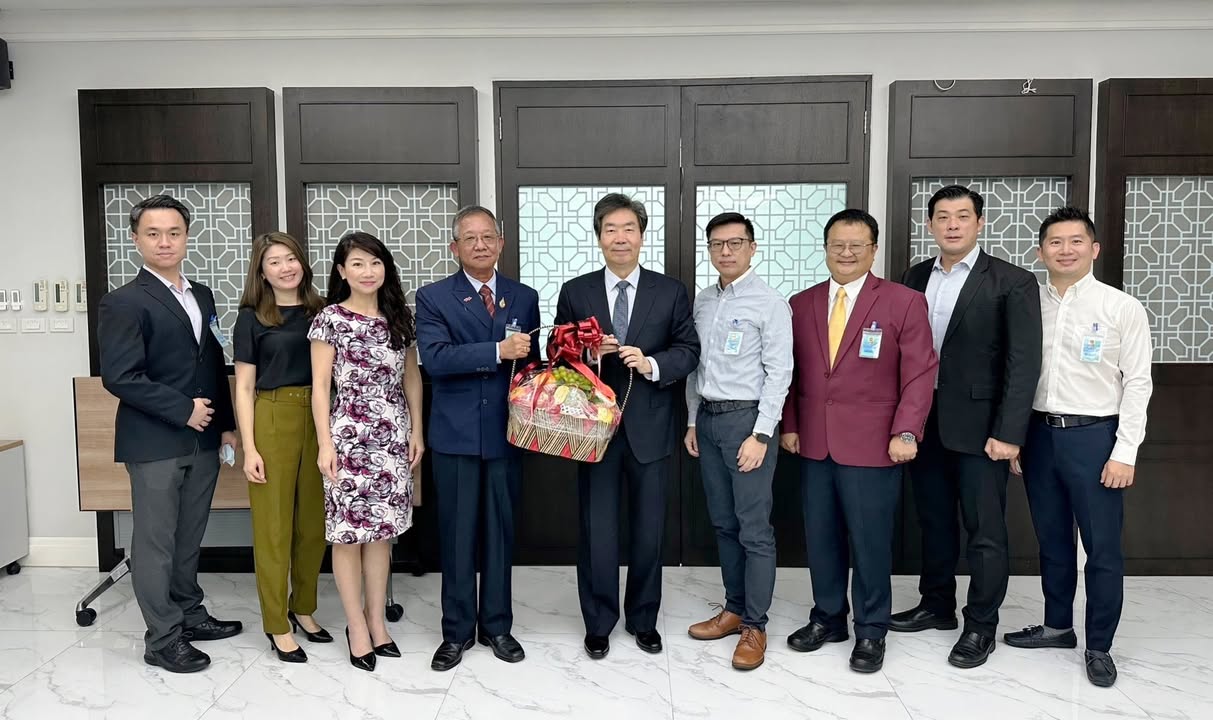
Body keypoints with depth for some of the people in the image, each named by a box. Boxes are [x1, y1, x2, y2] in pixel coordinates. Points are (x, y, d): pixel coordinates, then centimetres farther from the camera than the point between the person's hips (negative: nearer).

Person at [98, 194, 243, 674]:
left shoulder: (202, 296, 13)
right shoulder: (123, 303, -9)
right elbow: (120, 377, -16)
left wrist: (225, 425, 11)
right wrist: (183, 410, -15)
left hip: (202, 440, 6)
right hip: (154, 443, -6)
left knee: (189, 537, 16)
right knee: (156, 542, 3)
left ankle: (189, 615, 30)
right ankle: (163, 639, 14)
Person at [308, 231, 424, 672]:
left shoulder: (399, 317, 8)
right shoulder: (330, 319, -3)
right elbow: (320, 386, -4)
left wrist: (416, 432, 8)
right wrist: (325, 444, -9)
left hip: (393, 436, 4)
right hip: (349, 435, -4)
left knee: (382, 529, 9)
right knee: (349, 532, 2)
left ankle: (377, 622, 21)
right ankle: (357, 627, 16)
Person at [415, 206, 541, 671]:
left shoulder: (524, 297, 8)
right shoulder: (433, 298, -1)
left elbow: (531, 362, 11)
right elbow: (434, 358, -16)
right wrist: (498, 351, -24)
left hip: (505, 433, 2)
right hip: (455, 435, -2)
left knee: (500, 532, 10)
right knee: (457, 535, 6)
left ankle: (497, 625, 25)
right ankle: (457, 631, 20)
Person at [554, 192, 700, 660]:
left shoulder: (670, 292, 3)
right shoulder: (574, 293, 3)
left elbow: (688, 350, 1)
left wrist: (651, 364, -17)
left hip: (648, 427, 1)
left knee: (649, 529, 12)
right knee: (596, 529, 7)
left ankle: (644, 620, 30)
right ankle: (598, 623, 24)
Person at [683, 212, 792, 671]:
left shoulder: (770, 304, -8)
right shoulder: (703, 302, 11)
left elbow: (778, 373, -12)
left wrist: (761, 434, -16)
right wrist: (692, 421, 14)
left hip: (747, 418, -6)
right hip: (707, 420, 7)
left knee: (754, 528, -2)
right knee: (723, 523, 14)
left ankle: (755, 626, 9)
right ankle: (734, 608, 27)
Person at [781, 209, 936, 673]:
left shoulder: (904, 302, -2)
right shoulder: (801, 304, 9)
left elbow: (920, 373, -5)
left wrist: (905, 432, -13)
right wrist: (789, 425, 5)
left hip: (871, 445, -4)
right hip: (813, 443, 4)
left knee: (870, 541, 5)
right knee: (820, 537, 12)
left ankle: (871, 631, 21)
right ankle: (827, 618, 29)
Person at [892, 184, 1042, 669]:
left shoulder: (1012, 282, -7)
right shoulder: (916, 277, 8)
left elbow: (1024, 364, -11)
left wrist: (1008, 433, -16)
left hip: (978, 426, -5)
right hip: (923, 422, 5)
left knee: (985, 532, 4)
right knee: (933, 521, 17)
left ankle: (981, 627, 19)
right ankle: (937, 606, 33)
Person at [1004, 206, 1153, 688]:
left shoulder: (1122, 308, -5)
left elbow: (1138, 384, -5)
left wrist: (1124, 452, -10)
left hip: (1094, 435, -3)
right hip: (1039, 434, 3)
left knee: (1103, 548, 5)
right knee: (1052, 541, 16)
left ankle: (1099, 646, 21)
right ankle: (1057, 626, 33)